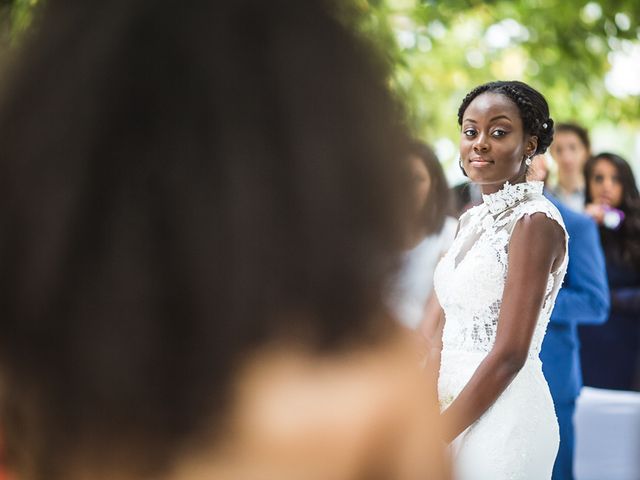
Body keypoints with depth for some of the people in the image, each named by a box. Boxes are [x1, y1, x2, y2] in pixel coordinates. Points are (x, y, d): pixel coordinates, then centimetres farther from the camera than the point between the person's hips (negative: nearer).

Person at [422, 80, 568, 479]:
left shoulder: (535, 221, -14)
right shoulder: (474, 219, 11)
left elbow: (509, 356, -18)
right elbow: (441, 321, 11)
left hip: (503, 414, -8)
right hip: (456, 397, 8)